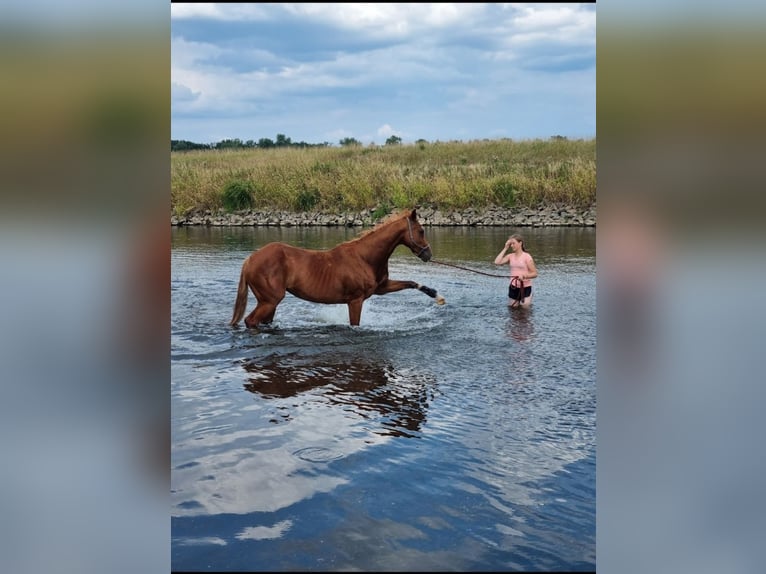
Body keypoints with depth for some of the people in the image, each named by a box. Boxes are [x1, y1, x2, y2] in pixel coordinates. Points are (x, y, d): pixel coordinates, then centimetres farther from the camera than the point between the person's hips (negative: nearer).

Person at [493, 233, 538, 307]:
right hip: (513, 287, 4)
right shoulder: (510, 256, 3)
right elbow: (497, 262, -10)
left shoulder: (527, 256, -9)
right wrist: (505, 249, -6)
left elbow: (535, 273, -8)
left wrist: (525, 276, -27)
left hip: (525, 287, -4)